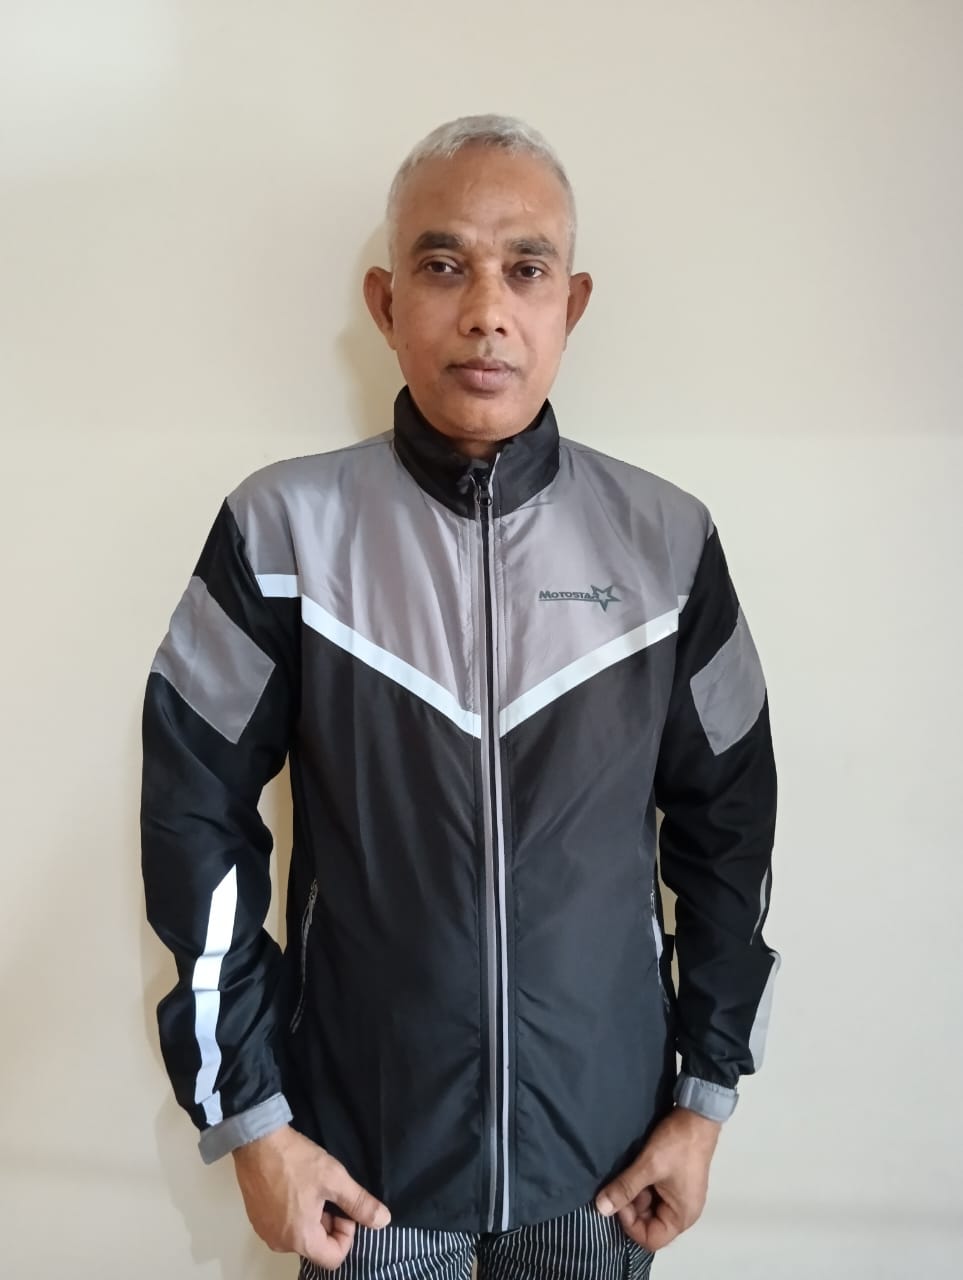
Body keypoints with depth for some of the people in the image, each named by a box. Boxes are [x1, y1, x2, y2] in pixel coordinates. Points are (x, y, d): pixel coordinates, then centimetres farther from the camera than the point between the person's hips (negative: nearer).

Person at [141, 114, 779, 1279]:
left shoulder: (665, 540, -8)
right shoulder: (283, 528, -12)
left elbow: (726, 822, 0)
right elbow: (198, 813, -7)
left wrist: (706, 1095, 2)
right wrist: (247, 1111, -6)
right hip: (362, 1142, -1)